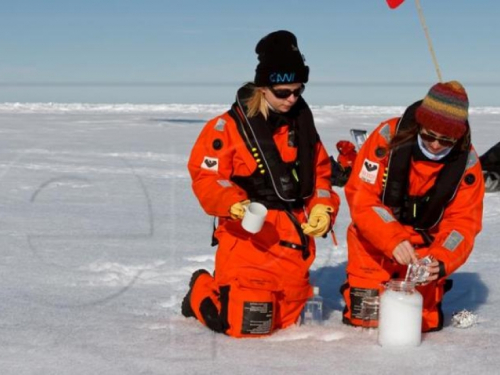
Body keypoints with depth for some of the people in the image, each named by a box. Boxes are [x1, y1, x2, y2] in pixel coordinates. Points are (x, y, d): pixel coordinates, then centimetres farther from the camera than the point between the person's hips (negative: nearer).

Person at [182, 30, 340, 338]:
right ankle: (203, 292, 19)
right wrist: (234, 204, -28)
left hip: (294, 238, 7)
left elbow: (320, 172, 16)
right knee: (248, 324, -10)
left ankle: (230, 291, 41)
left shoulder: (302, 122, 10)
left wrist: (323, 208, -1)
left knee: (286, 321, 17)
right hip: (248, 238, -6)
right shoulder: (228, 127, -9)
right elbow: (205, 177, -10)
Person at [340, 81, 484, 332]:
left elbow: (462, 221, -12)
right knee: (365, 317, -2)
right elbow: (362, 196, -23)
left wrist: (441, 261, -31)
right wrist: (393, 241, -36)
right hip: (375, 240, -1)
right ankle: (358, 286, 32)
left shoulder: (467, 161, -14)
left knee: (422, 320, -2)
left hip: (424, 244, 1)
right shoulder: (388, 136, -21)